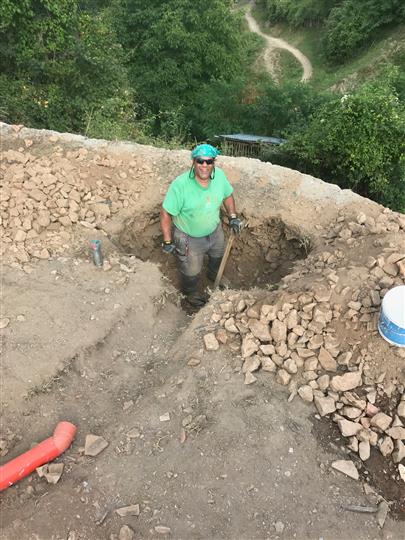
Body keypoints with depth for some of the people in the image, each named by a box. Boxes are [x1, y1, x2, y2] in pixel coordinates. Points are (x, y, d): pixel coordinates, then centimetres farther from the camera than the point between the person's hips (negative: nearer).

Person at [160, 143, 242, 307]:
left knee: (218, 256, 32)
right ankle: (190, 292, 52)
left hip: (214, 230, 5)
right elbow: (165, 214, -24)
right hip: (189, 238, -5)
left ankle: (214, 276, 66)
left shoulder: (219, 175, -19)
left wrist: (233, 217, 2)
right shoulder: (180, 184, -33)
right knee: (191, 270, 18)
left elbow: (227, 195, 3)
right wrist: (167, 242, -20)